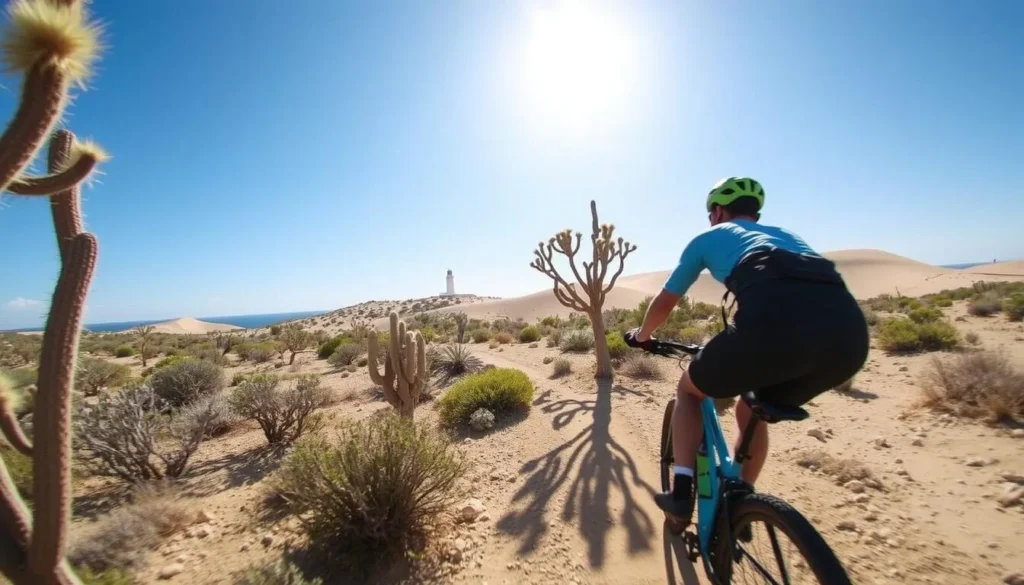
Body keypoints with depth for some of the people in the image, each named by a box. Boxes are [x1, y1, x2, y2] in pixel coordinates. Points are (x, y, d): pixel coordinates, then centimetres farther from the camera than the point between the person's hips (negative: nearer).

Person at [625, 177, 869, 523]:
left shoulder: (710, 237, 26)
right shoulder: (785, 235, 38)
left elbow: (664, 303, 31)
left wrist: (641, 335, 50)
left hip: (775, 322, -5)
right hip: (849, 333, 6)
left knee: (689, 390, 24)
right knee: (752, 412, 32)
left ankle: (681, 492, 18)